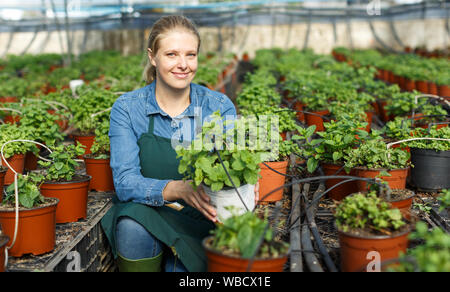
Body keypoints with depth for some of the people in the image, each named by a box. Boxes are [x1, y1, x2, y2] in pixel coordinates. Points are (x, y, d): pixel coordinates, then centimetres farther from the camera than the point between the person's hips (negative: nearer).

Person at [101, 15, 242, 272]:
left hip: (200, 222, 0)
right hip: (143, 215, 1)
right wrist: (178, 189, -33)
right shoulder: (127, 109, -3)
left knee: (180, 268, -30)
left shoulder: (219, 107, -1)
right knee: (132, 228, -33)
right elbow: (125, 182, -14)